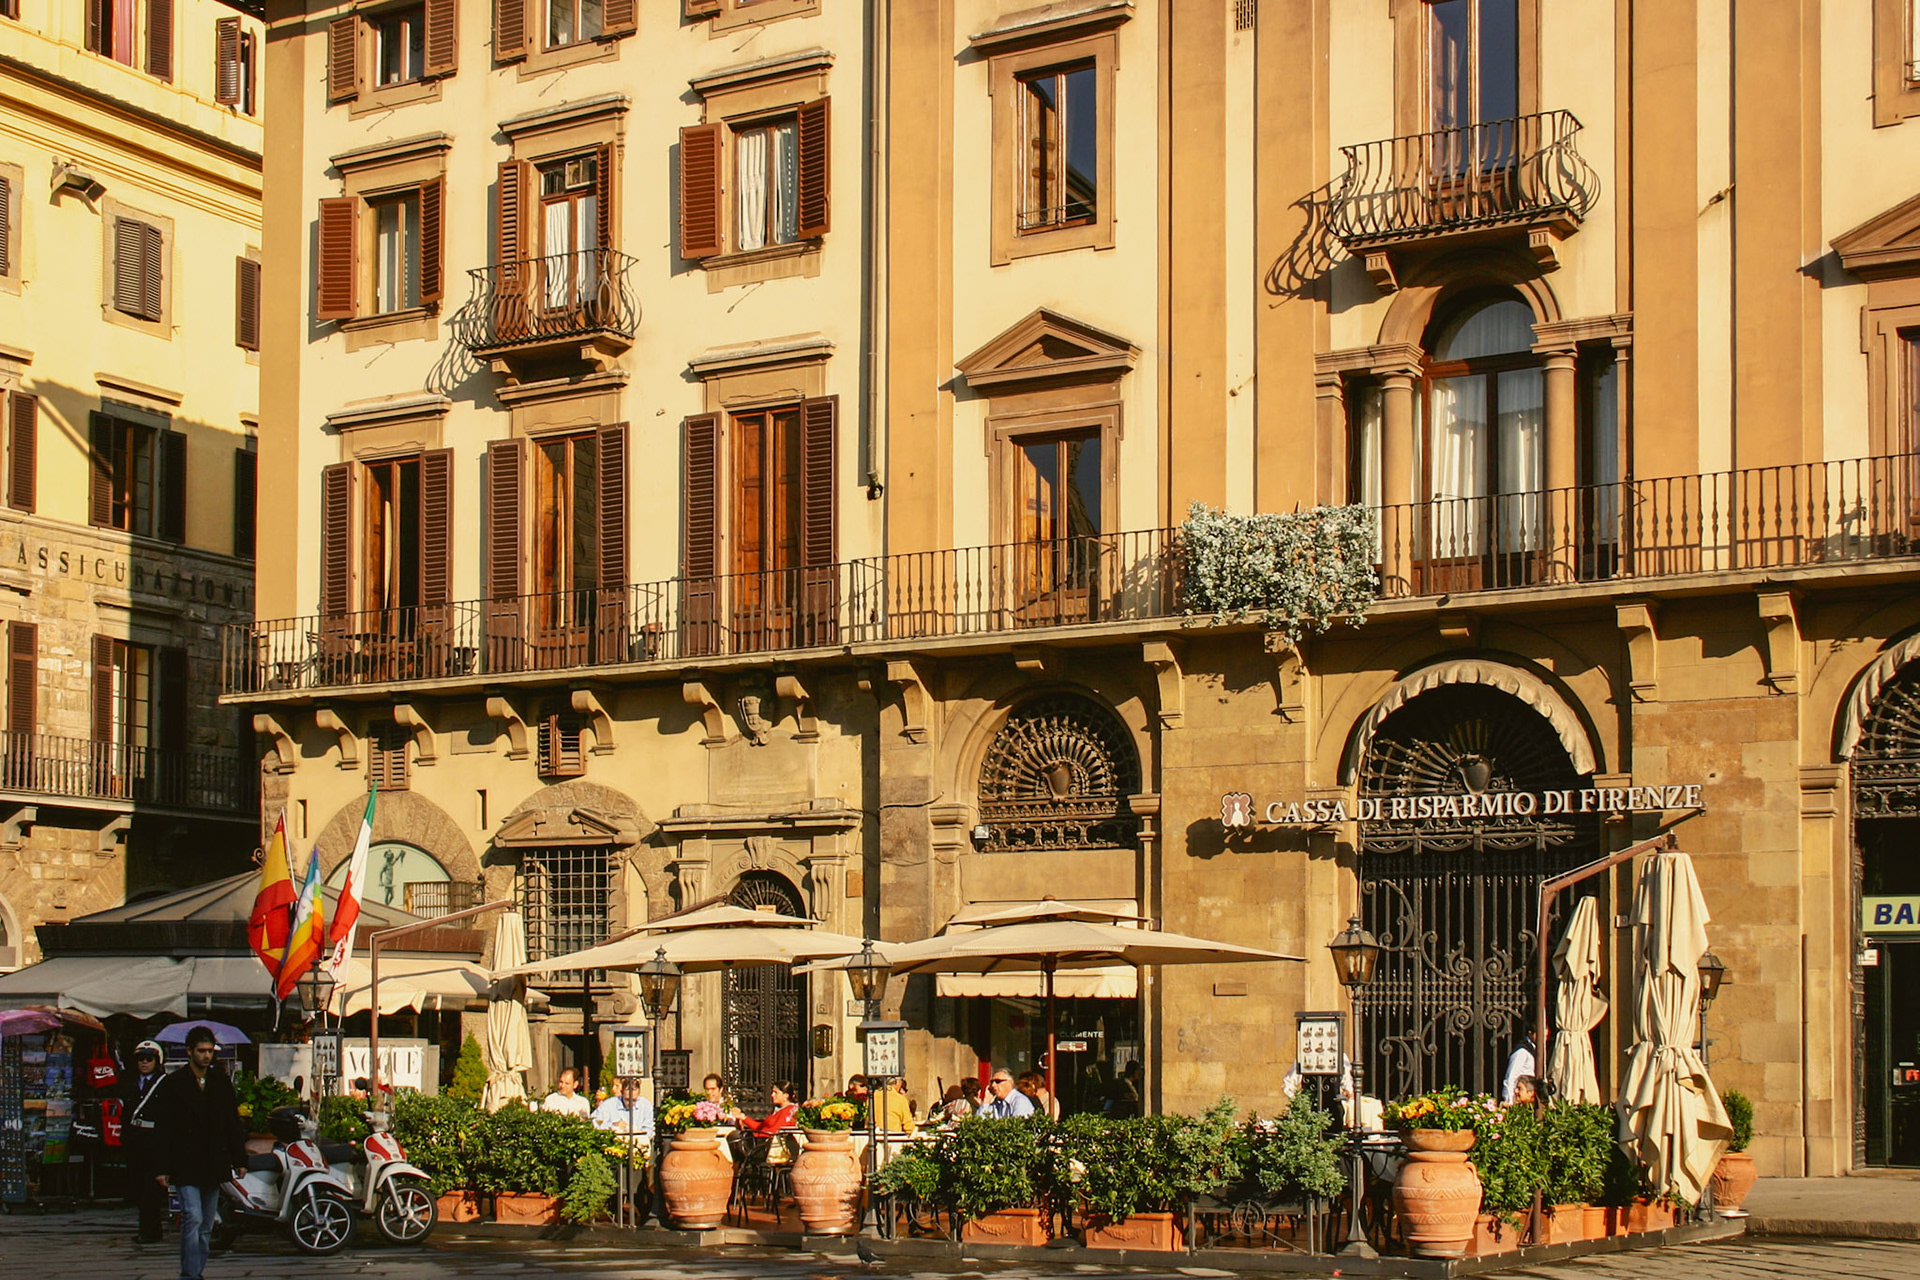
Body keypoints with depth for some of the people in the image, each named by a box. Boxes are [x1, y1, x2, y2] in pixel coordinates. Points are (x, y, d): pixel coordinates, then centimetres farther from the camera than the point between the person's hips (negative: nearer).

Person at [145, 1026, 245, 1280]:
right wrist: (163, 1168, -8)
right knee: (193, 1218, -16)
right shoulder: (173, 1085, -2)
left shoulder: (222, 1083, 10)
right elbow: (163, 1131, -3)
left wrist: (240, 1160, 9)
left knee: (206, 1227, 8)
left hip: (214, 1164, 5)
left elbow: (233, 1125, 15)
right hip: (186, 1165, -5)